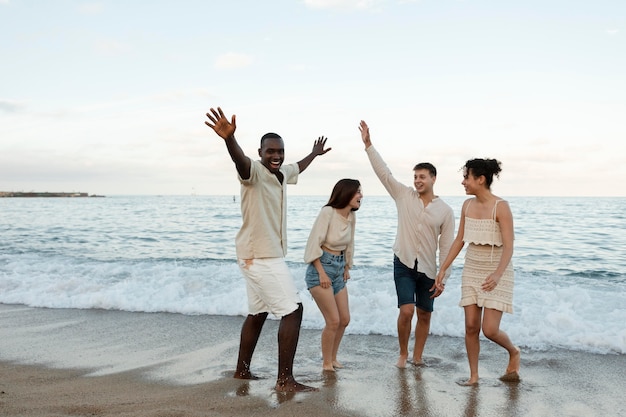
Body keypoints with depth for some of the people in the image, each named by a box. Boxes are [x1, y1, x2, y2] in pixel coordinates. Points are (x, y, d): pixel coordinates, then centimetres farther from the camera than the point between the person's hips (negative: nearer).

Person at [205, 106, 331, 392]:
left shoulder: (282, 173, 10)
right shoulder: (255, 172, -15)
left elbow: (298, 167, 35)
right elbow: (240, 160, -40)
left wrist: (314, 153, 51)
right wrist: (229, 138, -61)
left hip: (265, 255, 10)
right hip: (260, 256, -10)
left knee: (257, 313, 17)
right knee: (293, 310, -11)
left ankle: (242, 370, 29)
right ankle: (285, 380, -7)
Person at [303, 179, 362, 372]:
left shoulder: (351, 216, 3)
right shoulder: (328, 212, -17)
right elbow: (313, 244, -17)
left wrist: (347, 267, 17)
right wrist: (322, 274, -17)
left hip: (338, 268, 7)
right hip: (320, 268, -7)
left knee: (344, 319, 10)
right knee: (333, 321, -6)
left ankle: (332, 358, 28)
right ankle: (326, 363, 12)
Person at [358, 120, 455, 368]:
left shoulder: (445, 211, -2)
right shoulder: (404, 196, -1)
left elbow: (446, 247, -1)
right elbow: (383, 172, -8)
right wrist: (368, 144, -16)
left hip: (428, 269, 1)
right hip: (404, 264, -1)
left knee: (425, 315, 9)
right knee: (406, 311, -11)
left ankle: (417, 356, 26)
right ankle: (403, 354, 10)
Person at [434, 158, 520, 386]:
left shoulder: (501, 207, -16)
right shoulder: (467, 205, 3)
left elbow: (508, 247, -20)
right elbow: (459, 240, 11)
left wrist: (497, 274, -35)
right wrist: (443, 268, 9)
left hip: (497, 273, -5)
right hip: (472, 271, 6)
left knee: (490, 330, -8)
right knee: (471, 326, 4)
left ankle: (513, 352, 25)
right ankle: (473, 375, 19)